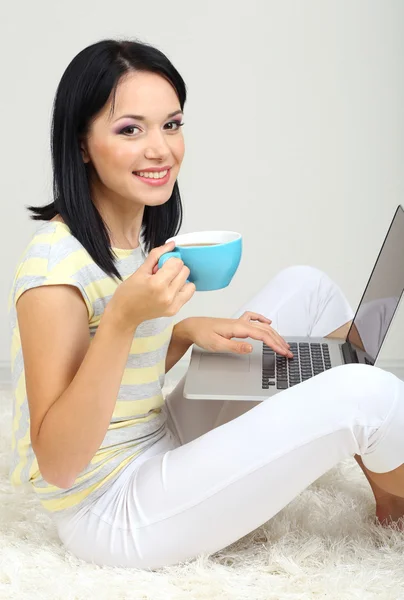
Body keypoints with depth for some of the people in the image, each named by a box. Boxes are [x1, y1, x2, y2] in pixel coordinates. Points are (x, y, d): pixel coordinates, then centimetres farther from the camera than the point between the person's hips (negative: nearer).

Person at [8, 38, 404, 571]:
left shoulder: (139, 232, 3)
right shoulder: (57, 264, -23)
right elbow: (58, 465, -24)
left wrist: (188, 331, -6)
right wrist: (123, 318, -34)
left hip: (161, 442, 9)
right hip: (112, 516, -9)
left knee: (306, 287, 5)